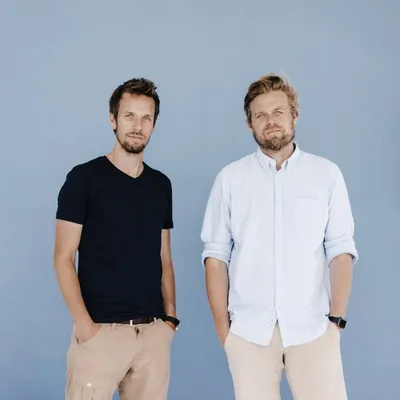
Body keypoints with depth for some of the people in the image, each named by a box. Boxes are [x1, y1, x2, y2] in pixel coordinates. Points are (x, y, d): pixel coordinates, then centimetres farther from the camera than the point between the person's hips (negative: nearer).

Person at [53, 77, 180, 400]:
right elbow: (64, 258, -6)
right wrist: (83, 323, -13)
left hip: (153, 331, 4)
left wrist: (170, 316, 6)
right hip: (101, 329, -4)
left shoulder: (161, 184, 11)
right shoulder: (84, 177, -3)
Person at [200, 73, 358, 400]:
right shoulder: (230, 178, 4)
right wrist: (221, 324, 0)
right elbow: (216, 254, 4)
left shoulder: (327, 174, 3)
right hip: (248, 329, 1)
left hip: (312, 327, 0)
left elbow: (341, 250, 1)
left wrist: (337, 318, -6)